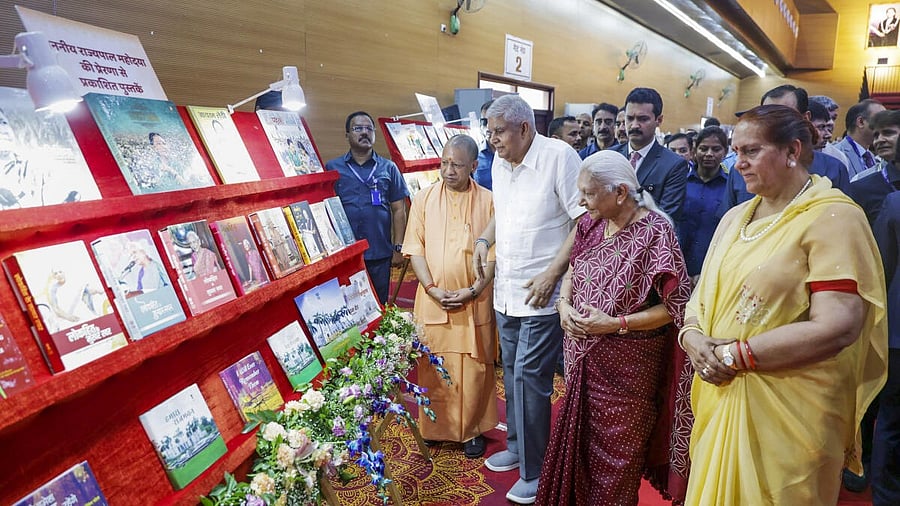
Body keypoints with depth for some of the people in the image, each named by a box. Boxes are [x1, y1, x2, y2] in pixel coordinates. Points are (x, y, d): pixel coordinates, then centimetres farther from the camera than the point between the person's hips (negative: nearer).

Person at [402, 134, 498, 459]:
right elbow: (414, 248, 1)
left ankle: (472, 430, 24)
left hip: (475, 303, -1)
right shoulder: (424, 199, 3)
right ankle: (436, 427, 28)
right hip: (433, 302, 1)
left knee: (474, 370, 6)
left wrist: (474, 290, -12)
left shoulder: (488, 202, 0)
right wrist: (432, 288, -10)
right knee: (433, 369, 9)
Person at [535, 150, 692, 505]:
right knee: (579, 441, 20)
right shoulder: (591, 224, 1)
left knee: (616, 453, 12)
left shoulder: (655, 232, -18)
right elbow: (571, 272, 14)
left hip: (626, 364, -6)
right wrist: (564, 305, -6)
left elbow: (677, 305, -17)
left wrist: (615, 324, -22)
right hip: (582, 356, 6)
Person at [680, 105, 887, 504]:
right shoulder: (735, 218, 10)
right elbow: (702, 295, 11)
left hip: (789, 416, -6)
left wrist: (736, 355, -18)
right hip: (720, 400, 6)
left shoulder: (833, 218, -12)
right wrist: (693, 338, -10)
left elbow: (836, 328, -21)